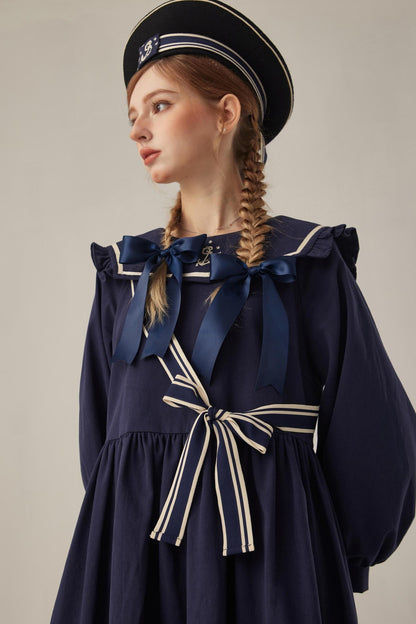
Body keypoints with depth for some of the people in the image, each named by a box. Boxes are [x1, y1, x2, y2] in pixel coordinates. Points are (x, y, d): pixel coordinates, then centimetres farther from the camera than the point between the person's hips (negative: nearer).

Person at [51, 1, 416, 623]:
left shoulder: (306, 264, -3)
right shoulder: (125, 270, 8)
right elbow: (100, 428, 12)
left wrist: (336, 560, 4)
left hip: (272, 550, -3)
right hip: (135, 547, 3)